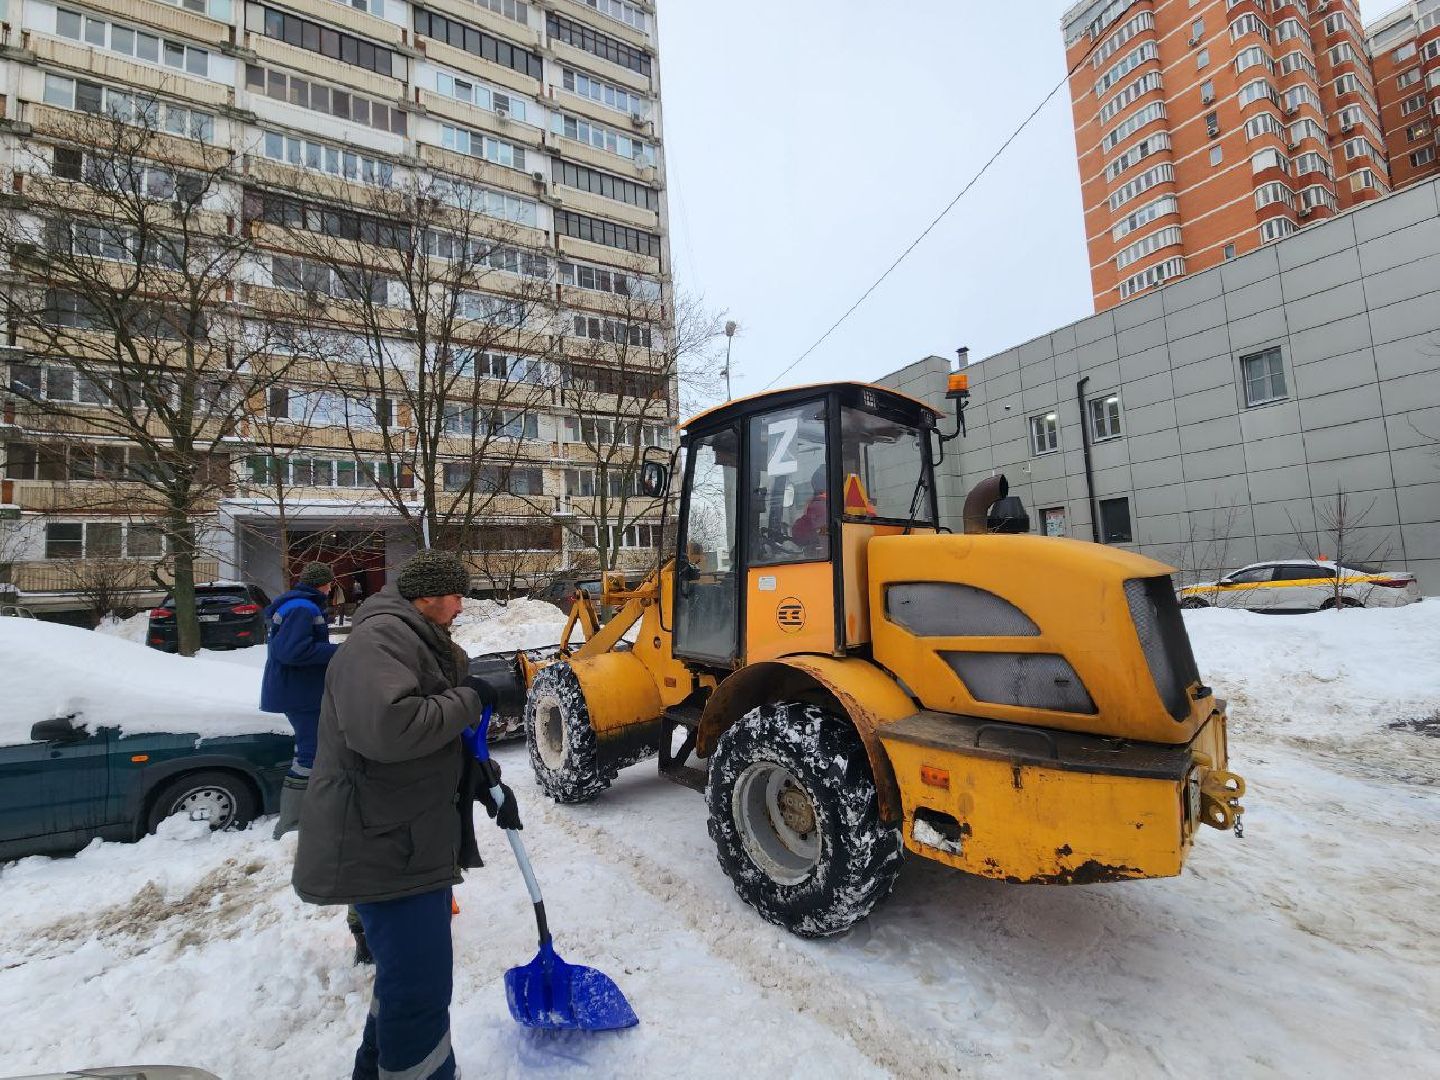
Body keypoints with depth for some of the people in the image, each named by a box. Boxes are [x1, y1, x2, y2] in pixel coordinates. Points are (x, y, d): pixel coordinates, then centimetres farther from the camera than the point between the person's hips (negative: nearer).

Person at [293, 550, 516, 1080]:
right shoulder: (379, 639, -19)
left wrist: (486, 786, 10)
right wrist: (467, 699, -22)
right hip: (383, 846, -11)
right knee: (421, 990, -1)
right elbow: (388, 727, -36)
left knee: (406, 972, 27)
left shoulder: (423, 644, 15)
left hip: (414, 840, 11)